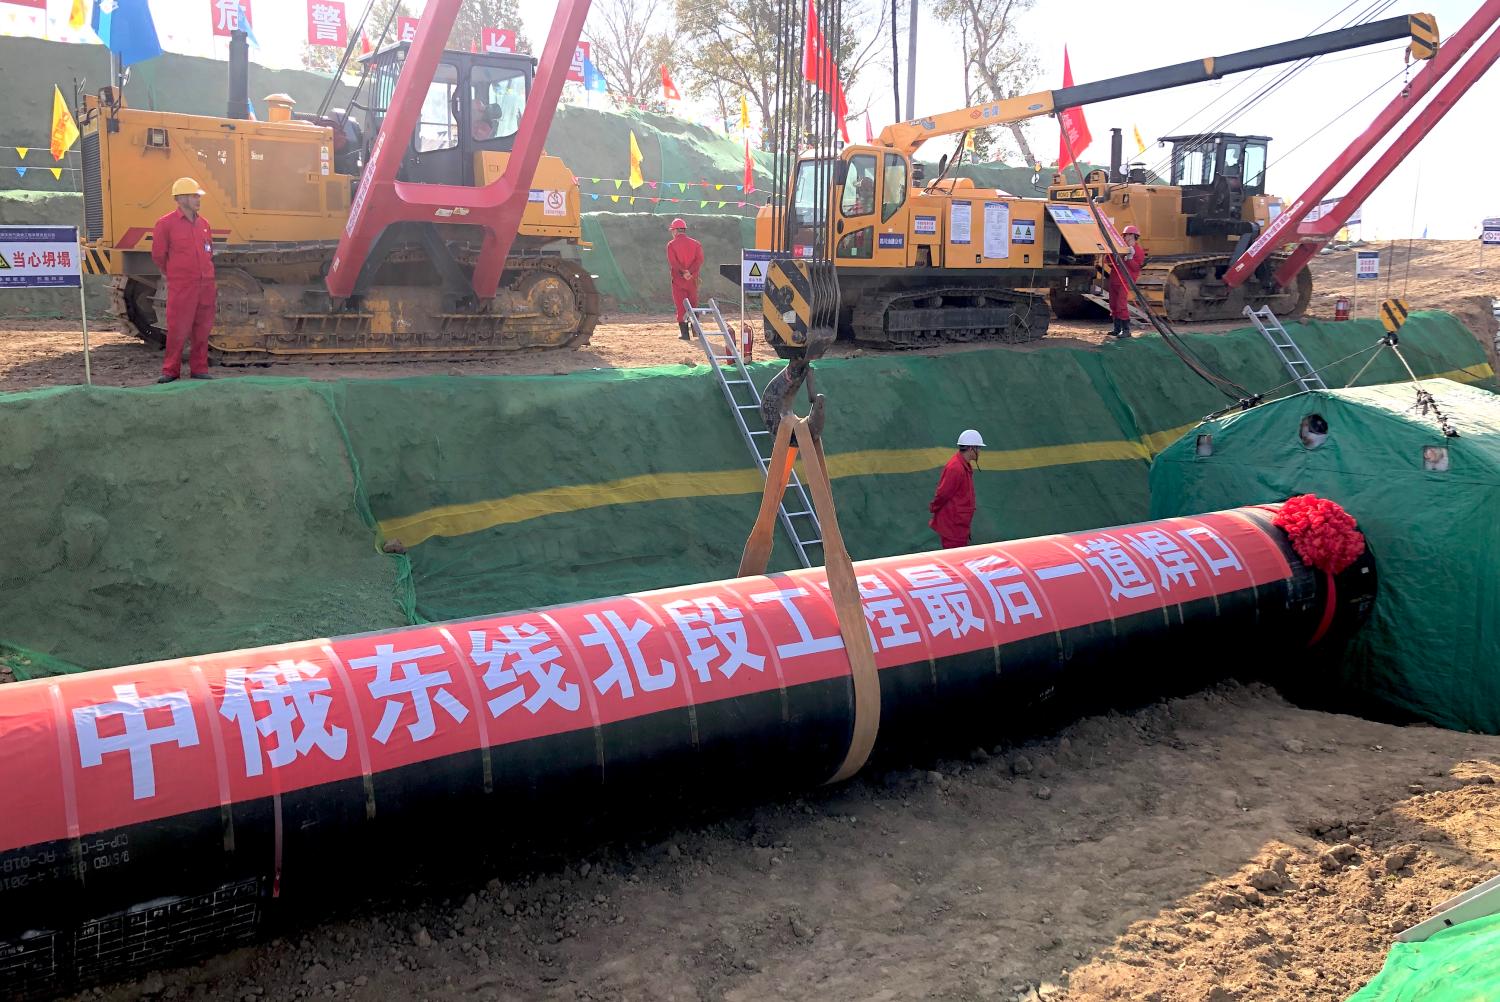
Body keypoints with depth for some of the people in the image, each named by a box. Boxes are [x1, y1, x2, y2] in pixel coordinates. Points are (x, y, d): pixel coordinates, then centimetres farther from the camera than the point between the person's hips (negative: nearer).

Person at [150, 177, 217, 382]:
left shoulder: (204, 224, 12)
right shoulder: (166, 224, -6)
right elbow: (158, 255, 1)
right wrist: (172, 275, 11)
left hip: (206, 285, 5)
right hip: (181, 287, -5)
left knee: (202, 329, 8)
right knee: (177, 330, -3)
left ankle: (199, 369, 16)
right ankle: (170, 371, 6)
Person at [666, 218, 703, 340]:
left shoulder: (671, 244, -3)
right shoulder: (695, 243, 6)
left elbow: (672, 262, -16)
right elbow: (699, 259, -7)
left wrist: (682, 272, -20)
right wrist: (690, 272, -16)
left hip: (678, 280, -3)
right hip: (693, 279, 3)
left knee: (680, 307, 1)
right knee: (693, 305, 18)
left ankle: (684, 333, -2)